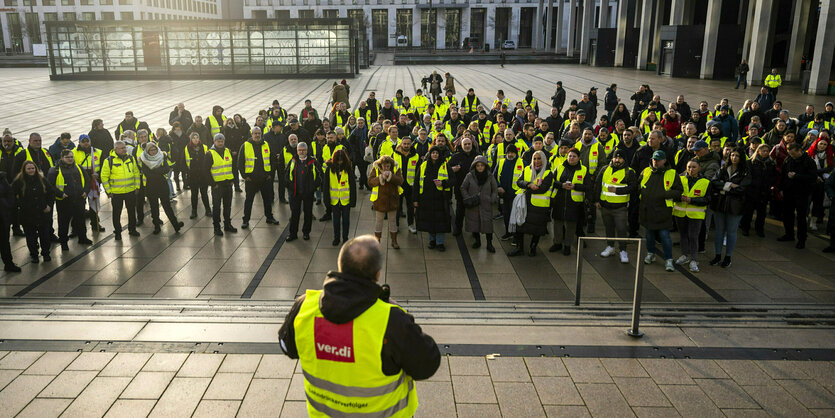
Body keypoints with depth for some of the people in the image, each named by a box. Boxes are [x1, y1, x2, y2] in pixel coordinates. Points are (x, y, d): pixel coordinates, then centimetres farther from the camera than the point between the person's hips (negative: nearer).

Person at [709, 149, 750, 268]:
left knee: (731, 232, 5)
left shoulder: (745, 173, -2)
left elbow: (740, 189, -14)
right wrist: (729, 185, -17)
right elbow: (713, 183, -6)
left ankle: (728, 257, 17)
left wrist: (723, 189, -9)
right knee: (719, 230, 10)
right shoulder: (722, 170, 8)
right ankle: (717, 256, 21)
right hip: (719, 204, 3)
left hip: (735, 206, -3)